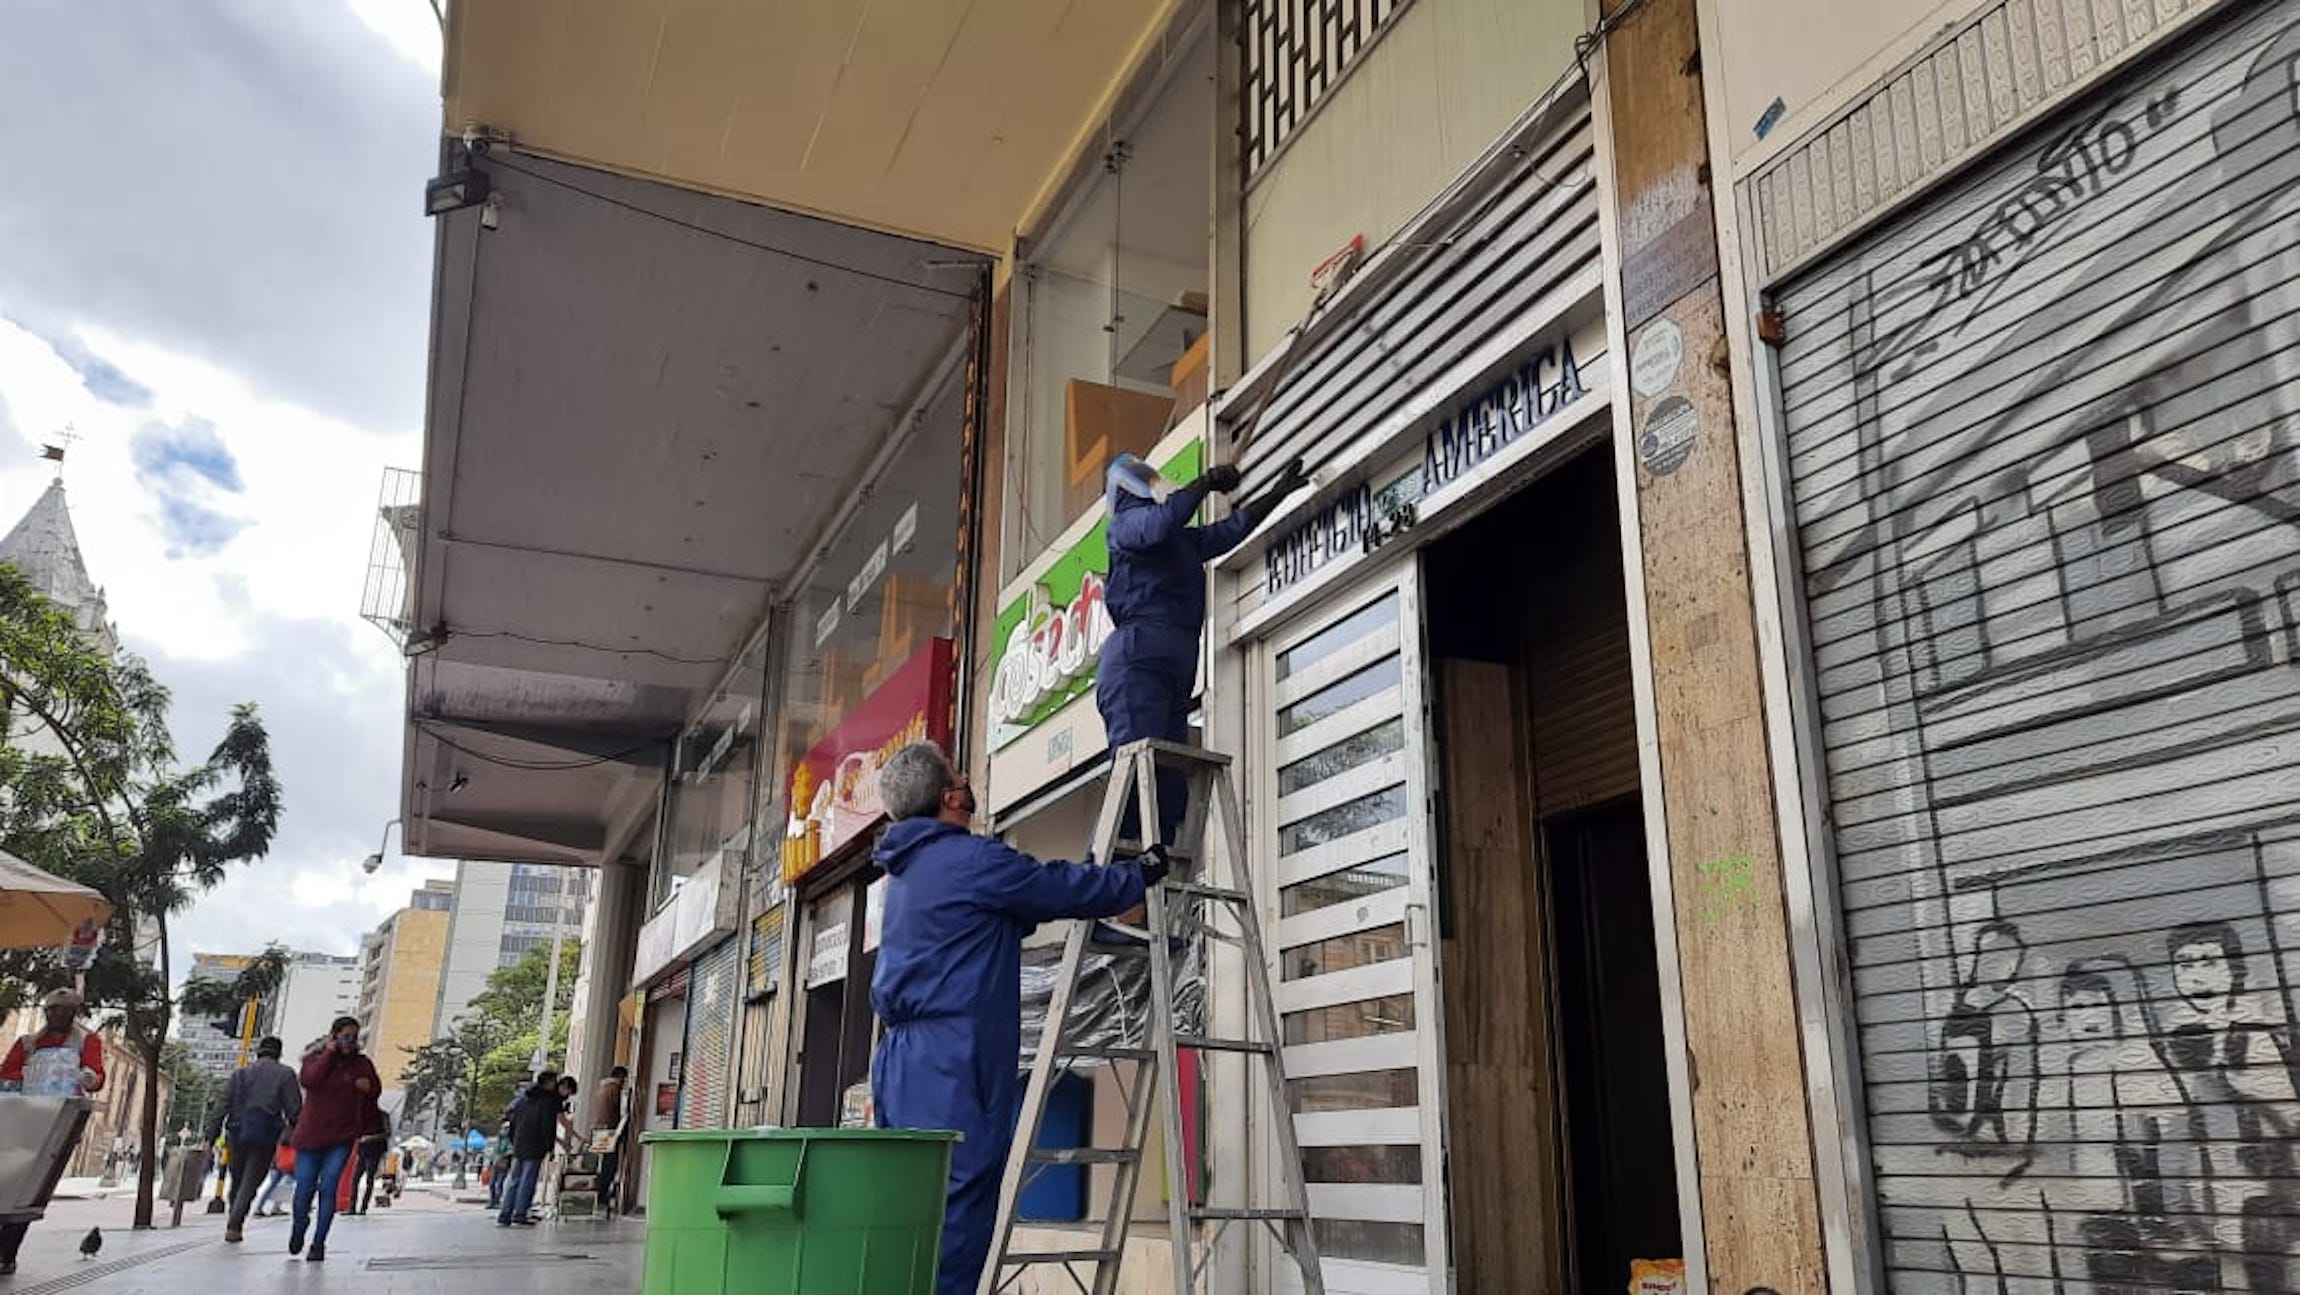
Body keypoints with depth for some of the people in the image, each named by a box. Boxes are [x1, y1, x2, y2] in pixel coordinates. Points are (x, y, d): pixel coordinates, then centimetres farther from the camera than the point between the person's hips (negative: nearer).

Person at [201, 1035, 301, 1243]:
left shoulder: (240, 1073, 13)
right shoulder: (285, 1075, 4)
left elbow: (223, 1106, 7)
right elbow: (294, 1110, -1)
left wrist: (211, 1137, 8)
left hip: (239, 1133, 3)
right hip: (265, 1135, -3)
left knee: (237, 1180, 17)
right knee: (250, 1182, 0)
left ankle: (233, 1224, 21)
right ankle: (234, 1225, -14)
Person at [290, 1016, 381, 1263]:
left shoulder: (362, 1063, 7)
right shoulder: (316, 1057, 2)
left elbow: (376, 1090, 19)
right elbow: (309, 1080, -18)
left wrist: (369, 1087, -4)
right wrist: (329, 1053, -15)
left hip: (342, 1137, 0)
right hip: (311, 1135, 0)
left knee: (328, 1187, -11)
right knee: (304, 1189, 3)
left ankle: (319, 1243, -4)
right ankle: (299, 1226, 35)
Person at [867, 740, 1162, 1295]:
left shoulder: (908, 869, 20)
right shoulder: (970, 859, -10)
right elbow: (1071, 889, -5)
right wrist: (1144, 872, 12)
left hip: (902, 1063, 10)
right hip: (949, 1071, -10)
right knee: (953, 1228, -9)